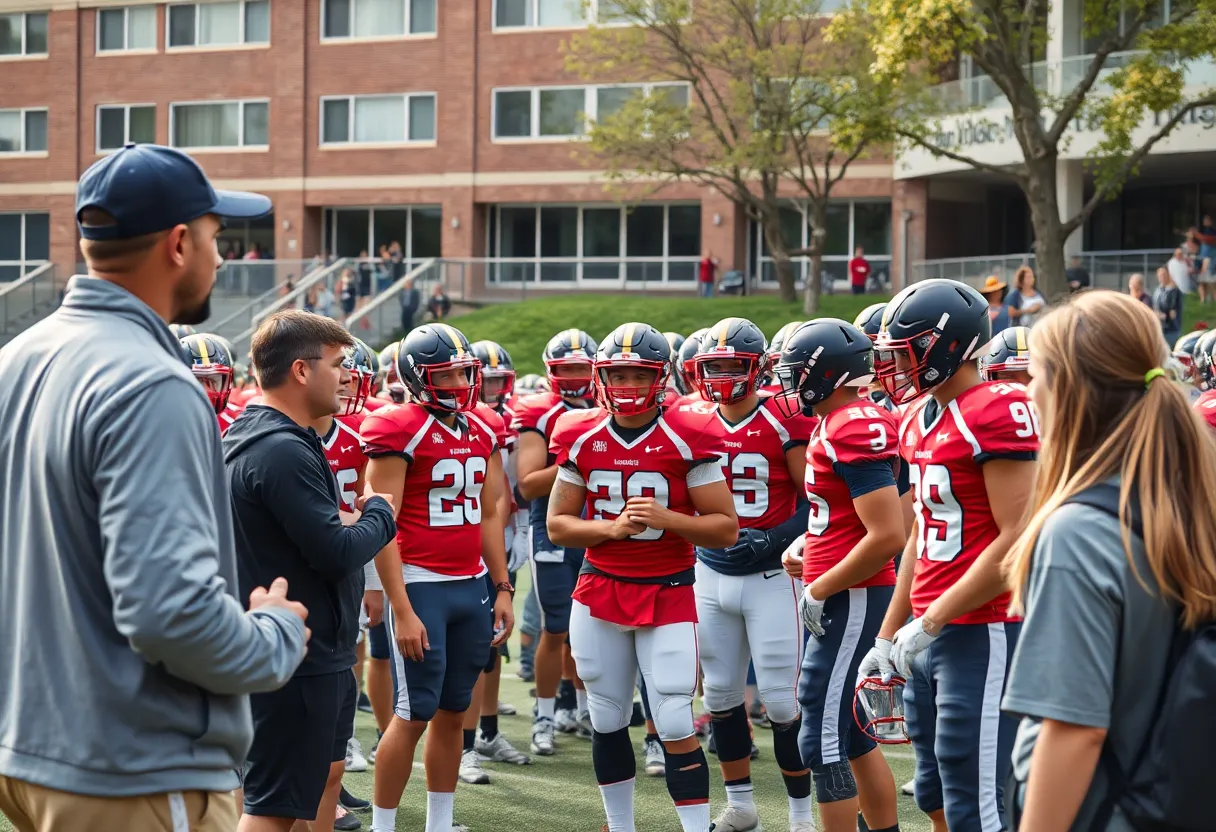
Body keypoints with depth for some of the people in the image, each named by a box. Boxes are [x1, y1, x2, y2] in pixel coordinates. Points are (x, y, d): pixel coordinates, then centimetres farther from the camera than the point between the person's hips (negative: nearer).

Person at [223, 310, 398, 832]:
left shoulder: (246, 438, 10)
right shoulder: (284, 451, -22)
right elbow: (337, 552, -23)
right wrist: (379, 514, -4)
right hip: (301, 657, -10)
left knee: (325, 772, 22)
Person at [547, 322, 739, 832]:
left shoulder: (686, 440, -8)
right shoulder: (581, 439, 2)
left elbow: (725, 528, -7)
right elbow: (557, 524, 6)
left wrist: (663, 517, -22)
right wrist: (611, 527, -12)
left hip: (668, 594, -4)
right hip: (599, 592, 4)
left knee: (676, 727, -7)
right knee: (607, 722, 11)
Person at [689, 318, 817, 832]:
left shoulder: (784, 422, -10)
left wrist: (772, 539, -18)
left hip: (771, 577, -5)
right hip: (711, 574, 5)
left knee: (783, 699, -3)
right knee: (721, 693, 11)